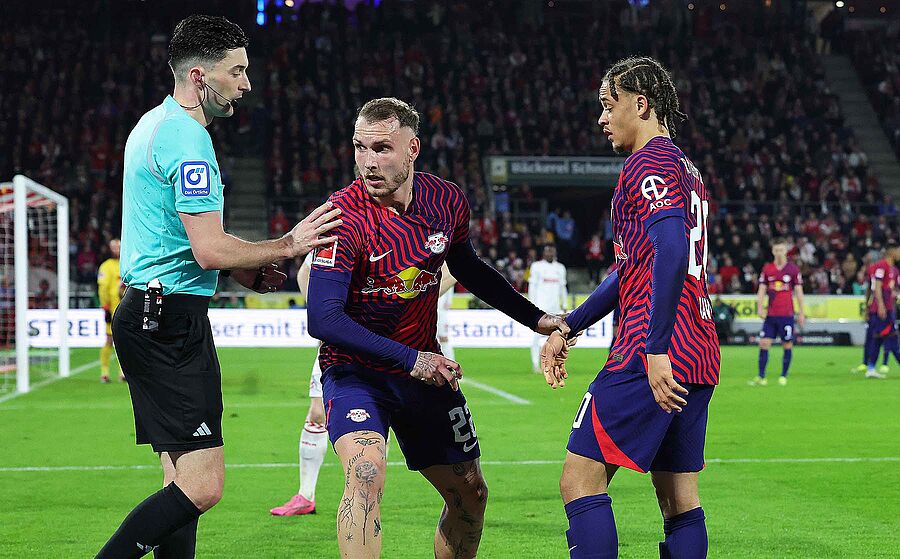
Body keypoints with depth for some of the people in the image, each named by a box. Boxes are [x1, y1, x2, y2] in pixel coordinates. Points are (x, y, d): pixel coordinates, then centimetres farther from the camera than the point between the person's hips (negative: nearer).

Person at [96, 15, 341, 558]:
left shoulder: (155, 124, 18)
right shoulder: (189, 140, -15)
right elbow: (210, 250, -21)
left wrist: (243, 269, 22)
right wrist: (288, 245, -10)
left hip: (146, 313, 11)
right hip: (173, 319, -11)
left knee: (184, 481, 10)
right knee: (202, 485, -15)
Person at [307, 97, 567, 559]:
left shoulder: (447, 201, -5)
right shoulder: (345, 214, -22)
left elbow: (470, 271, 16)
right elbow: (322, 318, -26)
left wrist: (535, 318, 14)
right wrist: (408, 358, -29)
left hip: (426, 369, 6)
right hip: (356, 370, -5)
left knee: (470, 495, 11)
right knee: (366, 471, -31)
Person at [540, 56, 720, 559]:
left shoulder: (650, 163, -7)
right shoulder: (687, 170, 24)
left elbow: (671, 253, -23)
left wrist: (657, 350, -27)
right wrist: (566, 329, 28)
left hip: (656, 355, -10)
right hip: (699, 356, 10)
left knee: (581, 480, -8)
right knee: (679, 498, 9)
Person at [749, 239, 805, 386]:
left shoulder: (793, 269, 0)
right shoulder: (767, 269, 6)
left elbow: (799, 292, 3)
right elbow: (761, 290, 8)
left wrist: (801, 313, 1)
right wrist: (760, 308, -5)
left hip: (787, 315, -2)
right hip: (770, 314, 2)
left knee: (787, 345, 1)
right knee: (764, 343, -5)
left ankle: (783, 377, 12)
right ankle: (761, 377, -2)